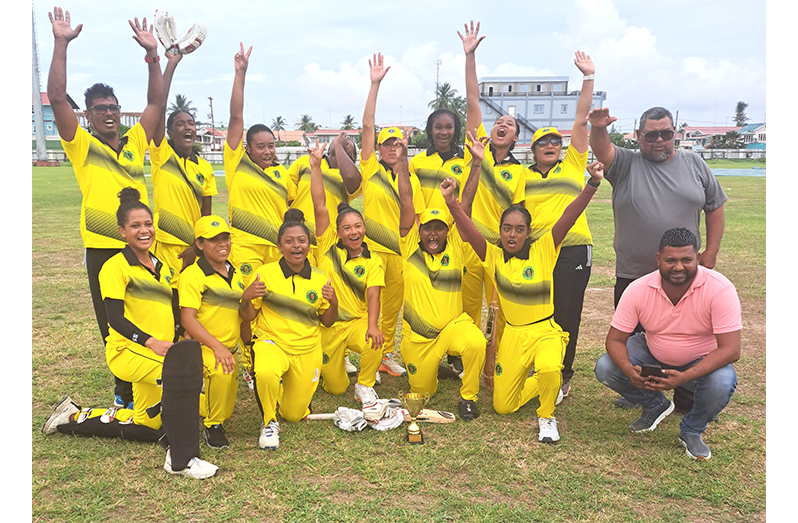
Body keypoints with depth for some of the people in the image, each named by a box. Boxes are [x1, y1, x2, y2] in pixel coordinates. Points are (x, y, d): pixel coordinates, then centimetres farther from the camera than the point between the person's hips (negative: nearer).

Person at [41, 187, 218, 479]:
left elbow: (175, 313, 17)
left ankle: (75, 417, 31)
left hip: (160, 352, 8)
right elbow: (116, 319, -14)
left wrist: (179, 340, -1)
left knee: (149, 427, 14)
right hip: (128, 350, -8)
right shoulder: (115, 267, -7)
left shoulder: (162, 267, 15)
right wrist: (151, 341, -26)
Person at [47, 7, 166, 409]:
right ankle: (124, 390, 19)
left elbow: (157, 102, 7)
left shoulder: (135, 142, 11)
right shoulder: (82, 145, 2)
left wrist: (152, 54, 0)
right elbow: (56, 98, -8)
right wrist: (61, 44, -11)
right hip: (103, 247, -3)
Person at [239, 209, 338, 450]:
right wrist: (248, 297, -24)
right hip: (272, 342, -2)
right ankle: (269, 422, -7)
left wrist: (333, 303, -15)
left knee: (295, 414, 10)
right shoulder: (265, 273, -7)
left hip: (308, 350, 3)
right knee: (265, 374, -38)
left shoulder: (320, 278, 0)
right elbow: (249, 315, -3)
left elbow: (327, 322, 5)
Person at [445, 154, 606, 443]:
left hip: (546, 331, -2)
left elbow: (568, 218, -16)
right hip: (512, 335, 3)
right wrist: (452, 205, -32)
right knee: (503, 406, 7)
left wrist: (592, 184, -27)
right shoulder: (493, 256, -1)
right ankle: (537, 382, 37)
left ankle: (547, 417, -5)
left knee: (549, 370, -37)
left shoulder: (543, 251, -5)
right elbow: (469, 231, -15)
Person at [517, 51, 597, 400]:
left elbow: (581, 121, 4)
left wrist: (588, 77, 1)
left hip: (573, 249, -1)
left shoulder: (573, 165, 10)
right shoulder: (522, 176, 14)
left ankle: (563, 375, 19)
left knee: (567, 314, 4)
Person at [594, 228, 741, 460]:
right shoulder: (638, 290, -20)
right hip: (653, 356, 3)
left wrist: (684, 377, -42)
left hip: (702, 362, -2)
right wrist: (629, 370, -36)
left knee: (722, 384, -35)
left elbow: (730, 350, -29)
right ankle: (655, 406, 12)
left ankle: (692, 431, 0)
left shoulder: (720, 289, -27)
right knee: (605, 369, -19)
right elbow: (615, 339, -14)